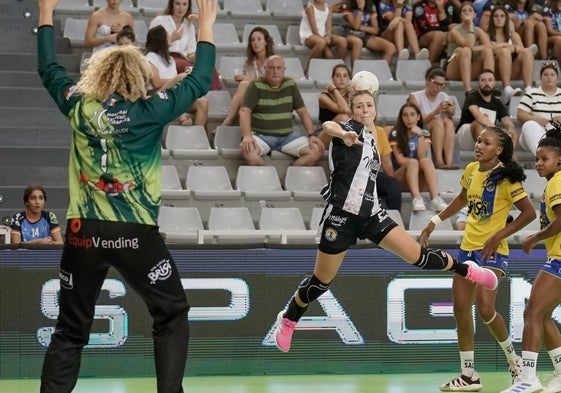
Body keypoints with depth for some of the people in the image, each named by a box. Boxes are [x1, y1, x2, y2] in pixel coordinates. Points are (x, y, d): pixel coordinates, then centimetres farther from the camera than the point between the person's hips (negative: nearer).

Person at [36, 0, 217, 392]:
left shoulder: (79, 107, 1)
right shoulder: (150, 112, -6)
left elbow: (49, 69, 18)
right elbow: (200, 82, 4)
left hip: (84, 233, 3)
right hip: (136, 234, -3)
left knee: (71, 328, 10)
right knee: (172, 316, 13)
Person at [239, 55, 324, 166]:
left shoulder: (290, 85, 9)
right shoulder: (256, 86, -3)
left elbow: (302, 111, 11)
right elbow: (244, 111, -13)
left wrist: (311, 135, -3)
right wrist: (247, 136, -29)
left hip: (287, 136, 4)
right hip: (261, 135, -4)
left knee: (317, 150, -19)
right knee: (248, 151, -37)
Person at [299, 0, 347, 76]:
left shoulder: (328, 7, 11)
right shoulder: (310, 7, -7)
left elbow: (329, 26, 3)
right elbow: (314, 28, -14)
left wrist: (328, 36, -17)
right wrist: (323, 38, -22)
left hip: (323, 35, 6)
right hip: (308, 36, -6)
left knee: (342, 41, -18)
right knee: (321, 42, -40)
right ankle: (308, 69, -27)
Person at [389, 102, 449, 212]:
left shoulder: (424, 133, 8)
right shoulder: (395, 134, 0)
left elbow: (422, 157, -8)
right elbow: (400, 160, -8)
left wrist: (420, 135, -15)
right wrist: (417, 161, -10)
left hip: (419, 180, 2)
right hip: (400, 177, -2)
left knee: (427, 161, -30)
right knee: (413, 162, -33)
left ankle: (435, 199, -50)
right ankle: (417, 199, -55)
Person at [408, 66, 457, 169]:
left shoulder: (444, 97, 12)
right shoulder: (415, 97, 0)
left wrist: (451, 113, -18)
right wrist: (436, 112, -25)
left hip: (442, 139, 3)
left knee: (448, 122, -28)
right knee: (438, 121, -30)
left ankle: (449, 161, -43)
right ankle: (439, 161, -43)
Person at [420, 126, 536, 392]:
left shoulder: (505, 178, -14)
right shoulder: (471, 170, 5)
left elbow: (529, 213, -12)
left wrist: (498, 236, -17)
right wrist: (434, 222, 20)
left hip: (492, 251, -7)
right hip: (467, 247, 7)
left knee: (485, 308, -18)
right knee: (461, 309, 3)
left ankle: (513, 358, 8)